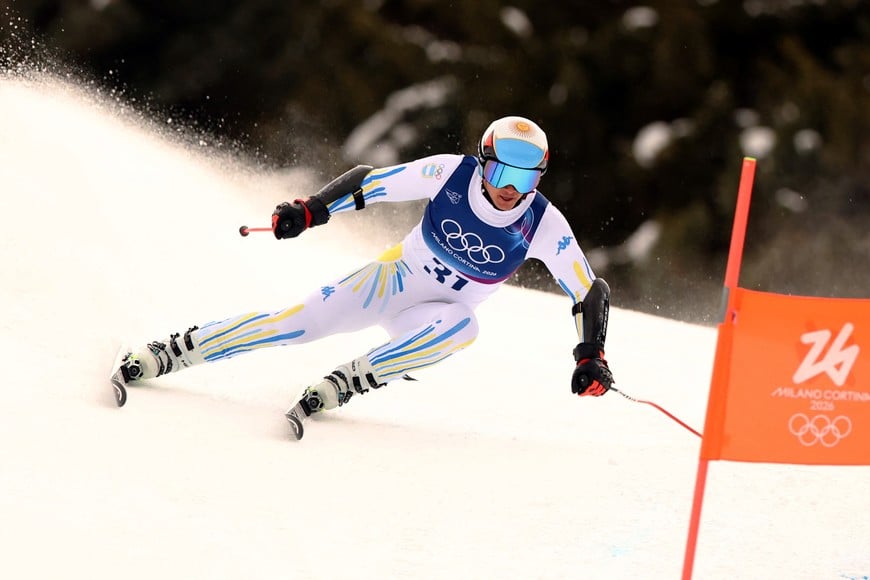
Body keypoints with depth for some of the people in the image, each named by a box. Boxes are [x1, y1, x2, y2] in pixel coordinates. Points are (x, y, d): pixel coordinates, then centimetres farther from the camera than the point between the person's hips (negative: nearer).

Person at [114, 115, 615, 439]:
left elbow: (592, 293, -12)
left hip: (437, 314, 0)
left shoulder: (545, 226, -19)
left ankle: (337, 386, -32)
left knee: (461, 326, -36)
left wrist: (590, 357, -24)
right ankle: (164, 356, -9)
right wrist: (310, 211, -20)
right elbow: (369, 182, -9)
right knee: (300, 322, -19)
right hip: (393, 279, 0)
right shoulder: (451, 173, -19)